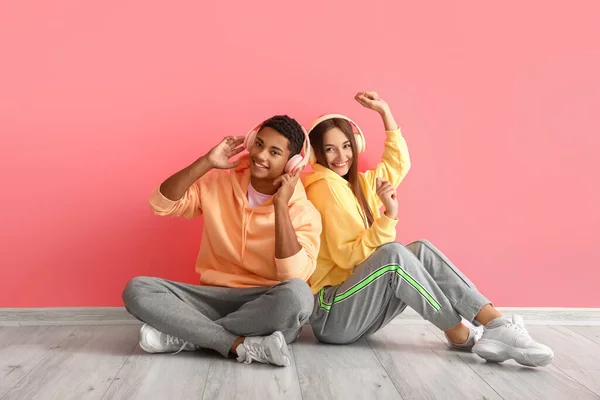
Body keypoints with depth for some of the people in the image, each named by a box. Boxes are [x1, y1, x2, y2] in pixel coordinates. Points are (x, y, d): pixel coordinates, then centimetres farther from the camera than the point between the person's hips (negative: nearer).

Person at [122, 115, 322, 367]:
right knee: (137, 289, -19)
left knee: (297, 294, -37)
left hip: (268, 308, -2)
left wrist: (281, 206, -21)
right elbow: (161, 203, -3)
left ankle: (183, 336, -19)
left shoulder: (303, 213, -6)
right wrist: (206, 162, -11)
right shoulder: (219, 185, 4)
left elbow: (294, 276, -20)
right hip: (214, 299, 3)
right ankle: (243, 345, -26)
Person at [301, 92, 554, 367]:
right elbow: (348, 257, -18)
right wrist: (389, 215, -27)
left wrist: (385, 112, 20)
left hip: (359, 308, 8)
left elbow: (398, 162, 24)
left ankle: (496, 324, -23)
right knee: (392, 253, -30)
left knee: (420, 250, -12)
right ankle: (461, 336, -21)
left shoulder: (356, 183, 14)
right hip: (330, 314, -8)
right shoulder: (326, 187, -13)